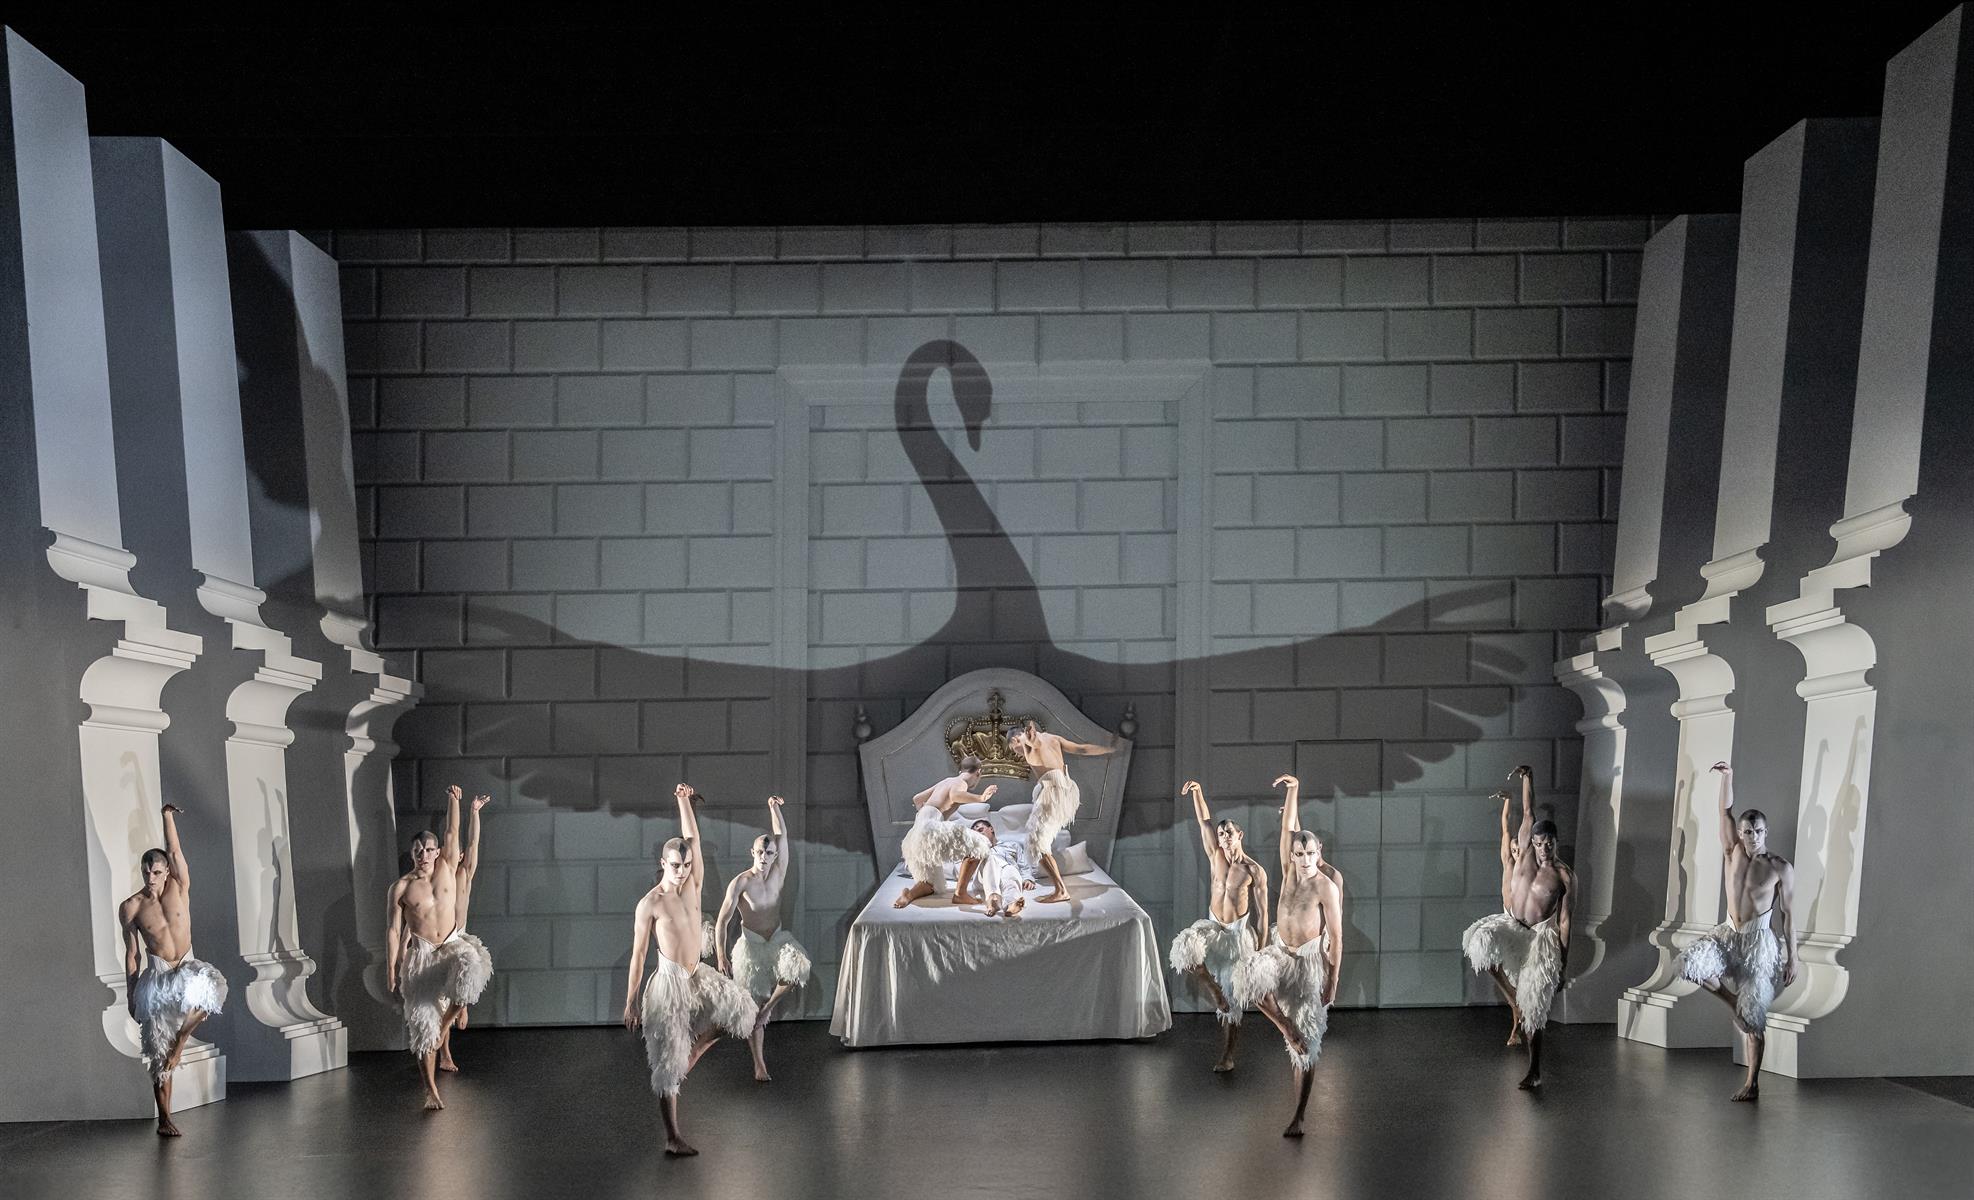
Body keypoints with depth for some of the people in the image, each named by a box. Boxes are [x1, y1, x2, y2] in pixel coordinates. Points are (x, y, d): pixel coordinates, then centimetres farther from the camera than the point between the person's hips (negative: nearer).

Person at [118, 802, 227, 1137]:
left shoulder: (179, 888, 0)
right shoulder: (130, 908, -3)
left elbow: (175, 851, -10)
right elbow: (132, 953, 2)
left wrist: (168, 816, -12)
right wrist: (130, 994, 3)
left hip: (187, 968, 1)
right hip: (155, 977, -1)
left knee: (210, 987, -35)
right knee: (158, 1053, -1)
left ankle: (181, 1038, -7)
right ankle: (164, 1119, 10)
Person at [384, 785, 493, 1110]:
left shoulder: (447, 868, 2)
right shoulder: (400, 888, -3)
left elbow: (452, 833, -3)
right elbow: (393, 930, -1)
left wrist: (453, 800, -13)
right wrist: (391, 968, -5)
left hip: (452, 945, 1)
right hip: (420, 953, -1)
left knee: (472, 965, -35)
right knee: (422, 1023, -3)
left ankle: (449, 1017, -6)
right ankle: (431, 1089, 10)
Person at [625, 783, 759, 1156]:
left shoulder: (692, 886, 2)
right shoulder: (649, 904, -13)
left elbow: (693, 839, 3)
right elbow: (638, 954, -10)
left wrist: (684, 801, -4)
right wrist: (630, 1001, -9)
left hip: (698, 975, 7)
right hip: (669, 982, -7)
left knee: (740, 1010, 3)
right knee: (667, 1064, 1)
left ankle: (690, 1057, 17)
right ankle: (673, 1138, 12)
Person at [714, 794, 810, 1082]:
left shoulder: (778, 873, -4)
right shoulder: (740, 882, -15)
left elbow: (782, 836, -9)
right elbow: (722, 921, -16)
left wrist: (774, 808, -20)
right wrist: (721, 956, -23)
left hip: (778, 939, 3)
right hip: (750, 945, -3)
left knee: (798, 967, -28)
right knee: (752, 1008, 1)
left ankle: (769, 1005, 0)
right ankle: (759, 1064, 15)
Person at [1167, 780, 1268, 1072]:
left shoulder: (1255, 871, -10)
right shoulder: (1216, 857, -1)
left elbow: (1262, 913, -8)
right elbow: (1205, 821, -8)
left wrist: (1260, 951, -10)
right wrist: (1197, 792, -20)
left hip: (1240, 933, -3)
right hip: (1213, 927, 3)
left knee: (1232, 997, 2)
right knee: (1185, 947, -30)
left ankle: (1227, 1055, 16)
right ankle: (1212, 986, -3)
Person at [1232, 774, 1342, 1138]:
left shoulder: (1327, 886, -15)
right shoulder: (1289, 870, -1)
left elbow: (1336, 937, -13)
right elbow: (1288, 828, -5)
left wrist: (1332, 981, -15)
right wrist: (1293, 791, -15)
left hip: (1309, 960, -5)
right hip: (1279, 952, 5)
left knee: (1306, 1046, 0)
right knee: (1249, 976, -30)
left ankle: (1298, 1119, 7)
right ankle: (1286, 1027, -5)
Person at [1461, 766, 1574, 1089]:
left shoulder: (1565, 876, -10)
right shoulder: (1524, 850, -1)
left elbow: (1564, 920, -8)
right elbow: (1529, 812, 0)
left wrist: (1563, 962, -9)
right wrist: (1528, 779, -5)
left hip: (1541, 935, -4)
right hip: (1511, 925, 4)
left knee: (1534, 1008, -5)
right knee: (1480, 940, -29)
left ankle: (1535, 1071, 7)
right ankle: (1514, 1002, -6)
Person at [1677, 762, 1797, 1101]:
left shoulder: (1781, 868, -9)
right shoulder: (1733, 852, 1)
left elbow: (1789, 914, -7)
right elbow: (1726, 811, -3)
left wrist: (1792, 958, -8)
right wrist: (1727, 777, -15)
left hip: (1761, 940, -5)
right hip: (1729, 933, 5)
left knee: (1754, 1017, -2)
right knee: (1690, 963, -22)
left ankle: (1753, 1083, 11)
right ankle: (1735, 1003, 4)